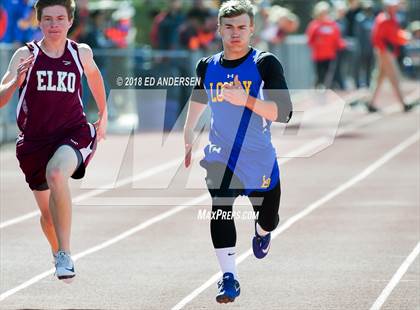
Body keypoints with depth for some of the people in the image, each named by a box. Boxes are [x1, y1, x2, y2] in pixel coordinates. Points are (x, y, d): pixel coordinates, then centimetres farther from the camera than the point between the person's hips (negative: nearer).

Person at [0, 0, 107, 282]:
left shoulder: (81, 53, 0)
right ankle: (58, 254, 47)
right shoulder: (26, 55, -6)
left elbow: (93, 75, 25)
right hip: (34, 139, 2)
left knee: (56, 173, -35)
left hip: (74, 133, -2)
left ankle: (65, 255, -31)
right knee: (48, 213, 14)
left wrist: (103, 115, 32)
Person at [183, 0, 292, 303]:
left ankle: (262, 232, 56)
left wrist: (245, 99, -34)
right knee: (221, 205, -26)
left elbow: (283, 113, -22)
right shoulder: (207, 67, 2)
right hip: (220, 157, 1)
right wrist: (188, 137, 33)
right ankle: (229, 277, -24)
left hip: (259, 160, -1)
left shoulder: (265, 64, -12)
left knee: (269, 218, 17)